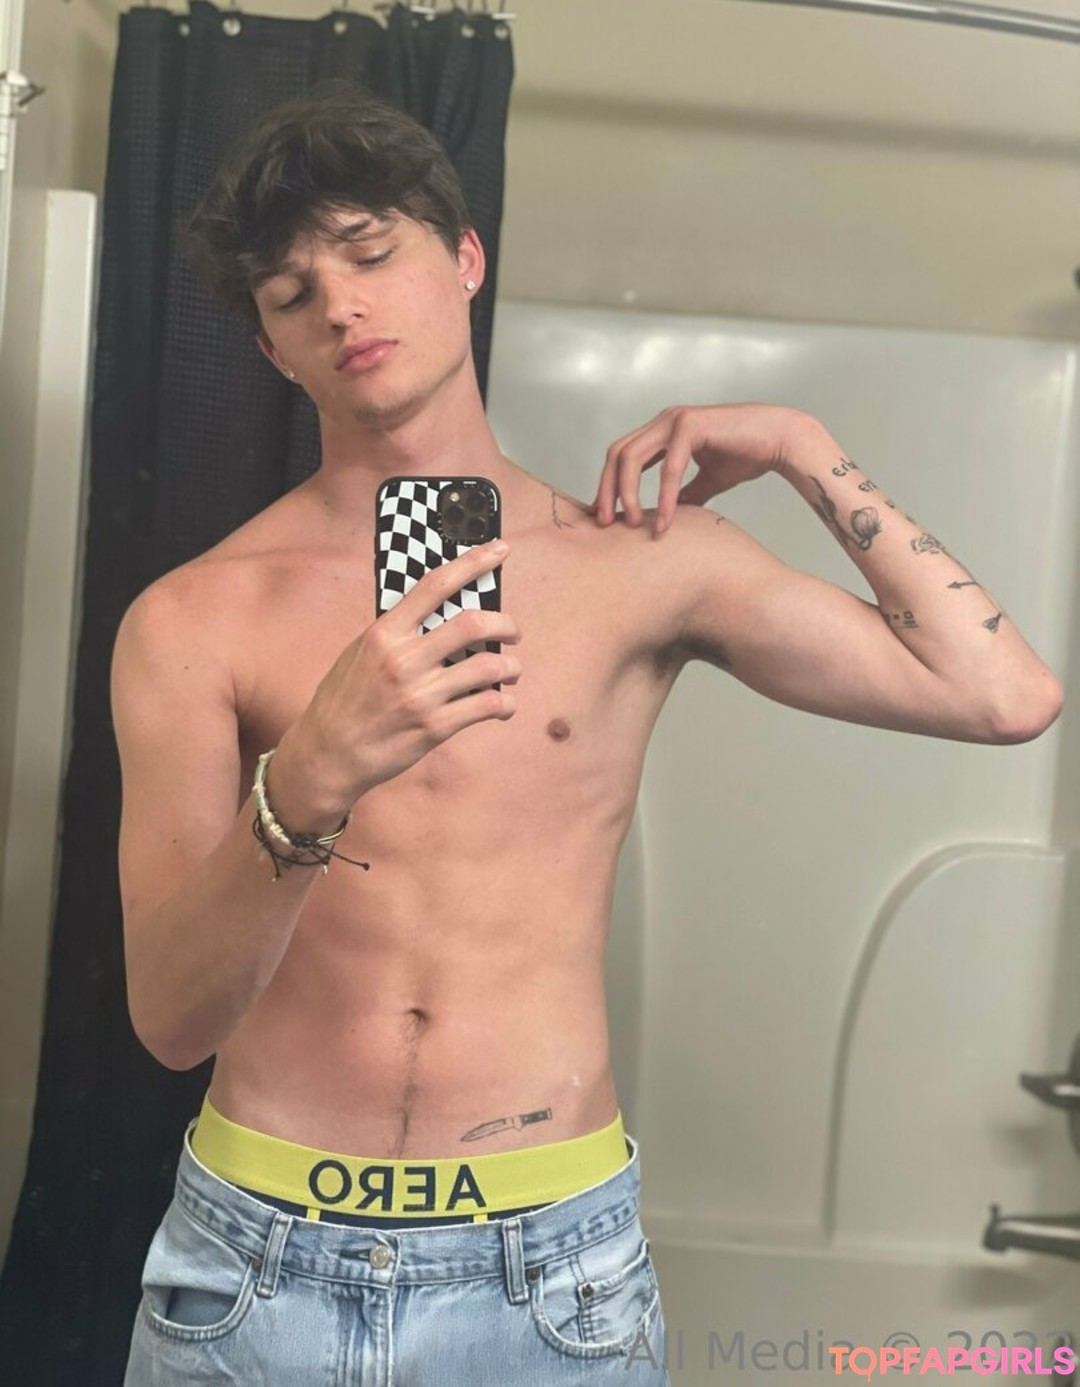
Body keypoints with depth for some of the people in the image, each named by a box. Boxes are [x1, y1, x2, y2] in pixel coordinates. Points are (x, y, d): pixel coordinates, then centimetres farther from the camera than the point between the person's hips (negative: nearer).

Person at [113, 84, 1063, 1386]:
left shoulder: (645, 561, -4)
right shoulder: (192, 620, -7)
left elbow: (1005, 694, -5)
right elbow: (170, 1018, -12)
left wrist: (809, 454, -3)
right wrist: (314, 780, -30)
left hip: (548, 1269, 1)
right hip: (257, 1261, 0)